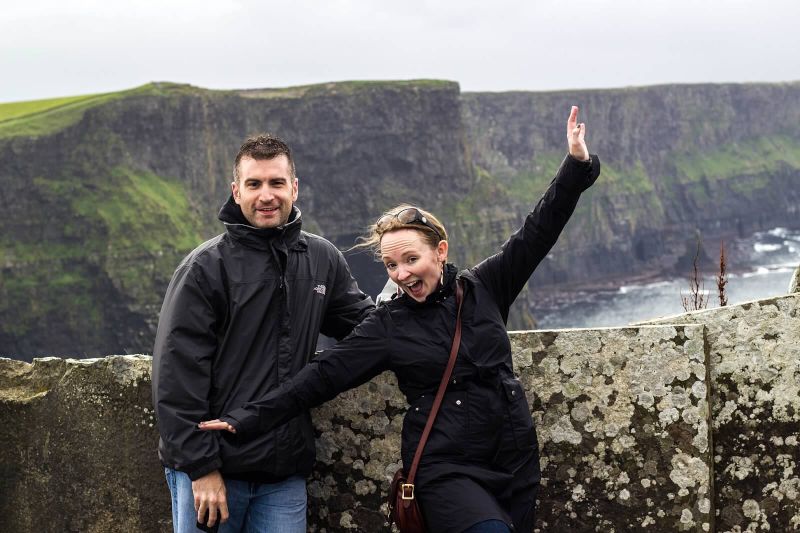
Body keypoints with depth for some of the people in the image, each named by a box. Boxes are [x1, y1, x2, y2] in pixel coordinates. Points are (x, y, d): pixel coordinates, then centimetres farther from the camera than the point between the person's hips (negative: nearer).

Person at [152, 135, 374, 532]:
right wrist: (201, 466, -14)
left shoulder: (323, 260, 8)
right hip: (210, 471, -4)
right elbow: (177, 373, -10)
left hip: (285, 477, 4)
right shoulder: (205, 268, -6)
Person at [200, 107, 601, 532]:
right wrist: (249, 419, -11)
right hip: (446, 469, -3)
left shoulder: (483, 289, 4)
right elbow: (322, 376, -4)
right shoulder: (387, 326, -1)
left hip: (514, 461, 3)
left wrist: (577, 164, -4)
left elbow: (537, 233, 4)